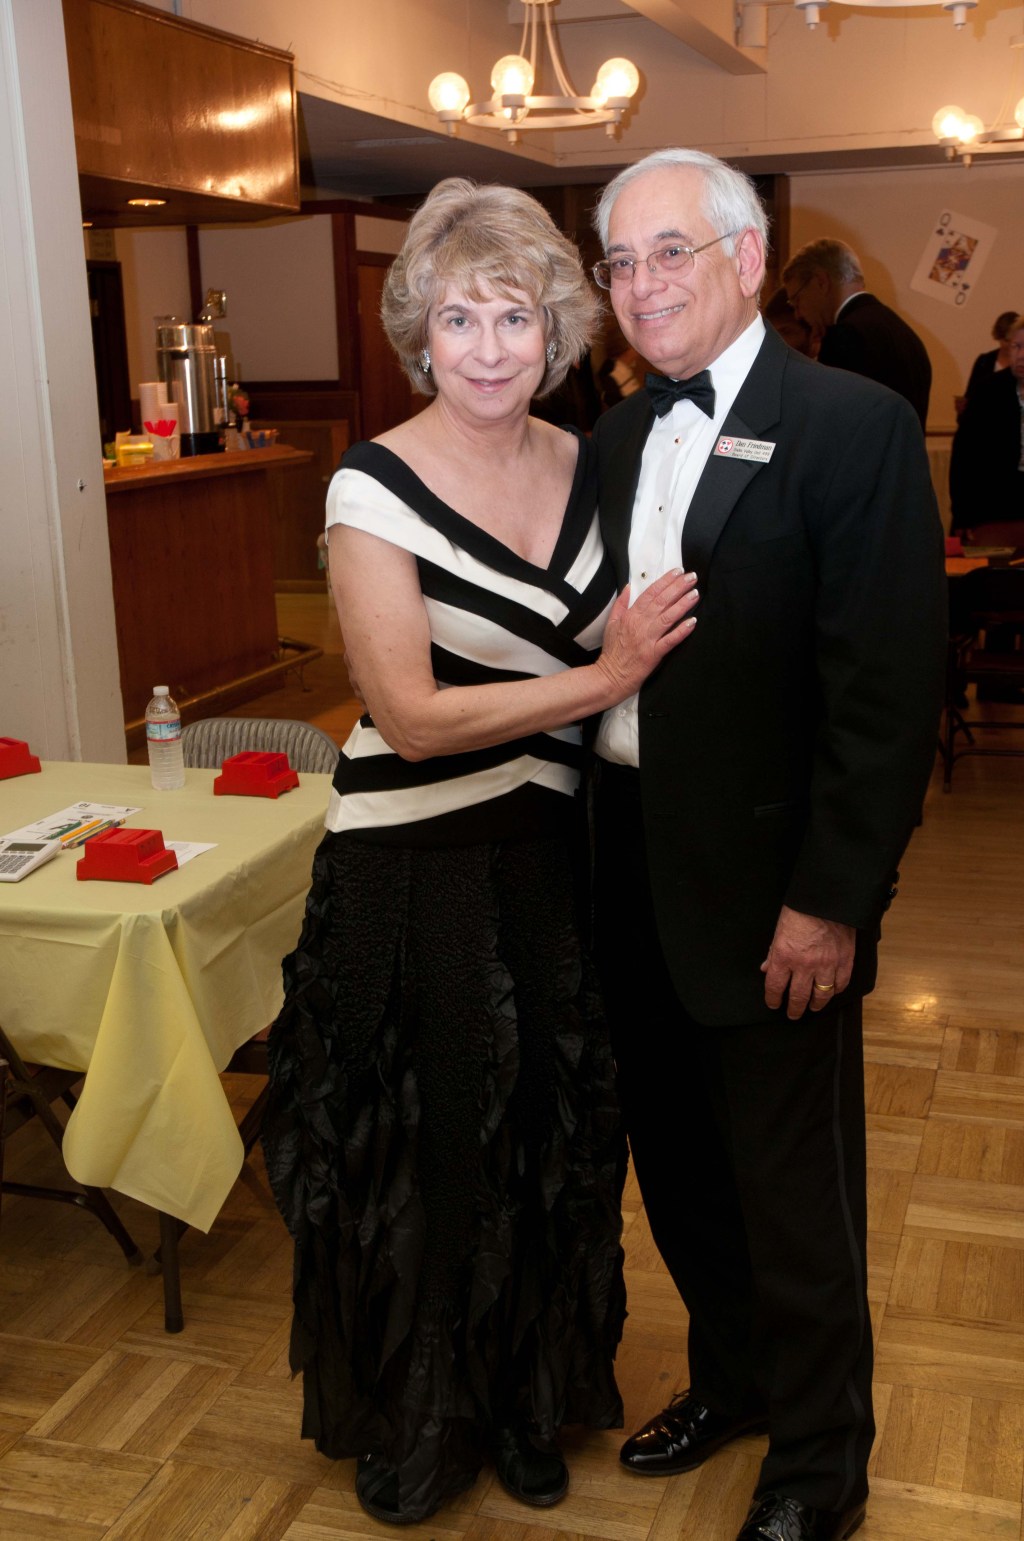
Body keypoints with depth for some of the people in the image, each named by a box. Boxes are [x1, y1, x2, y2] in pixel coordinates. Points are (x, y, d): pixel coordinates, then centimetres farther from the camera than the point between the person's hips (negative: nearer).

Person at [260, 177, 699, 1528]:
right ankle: (409, 1424, 38)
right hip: (418, 872, -5)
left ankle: (531, 1400, 42)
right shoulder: (375, 487, -15)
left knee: (553, 1138, 17)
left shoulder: (583, 464, 2)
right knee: (424, 1149, 11)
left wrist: (632, 649, -6)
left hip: (552, 856, 5)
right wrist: (602, 678, -17)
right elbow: (411, 716, -19)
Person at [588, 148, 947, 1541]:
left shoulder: (854, 426, -12)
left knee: (793, 1189, 10)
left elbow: (888, 686, -16)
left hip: (768, 883, -6)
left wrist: (832, 900, -18)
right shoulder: (618, 435, 10)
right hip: (632, 868, 6)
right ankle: (730, 1378, 46)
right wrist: (593, 843, 6)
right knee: (679, 1161, 21)